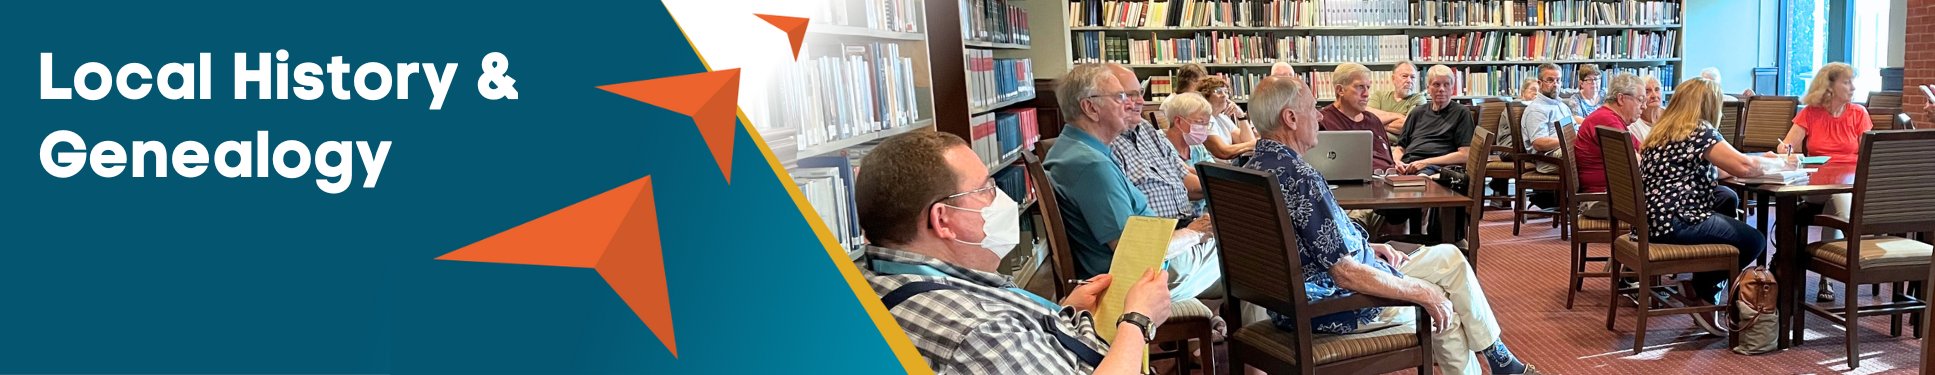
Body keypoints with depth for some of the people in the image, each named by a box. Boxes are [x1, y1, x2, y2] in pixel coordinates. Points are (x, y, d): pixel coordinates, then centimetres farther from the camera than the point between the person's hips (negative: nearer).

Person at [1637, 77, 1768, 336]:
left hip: (1652, 221, 9)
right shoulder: (1700, 131, -8)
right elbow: (1744, 167, -16)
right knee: (1754, 241, 6)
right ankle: (1704, 294, 14)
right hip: (1678, 224, -9)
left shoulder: (1660, 132, 18)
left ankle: (1704, 292, 22)